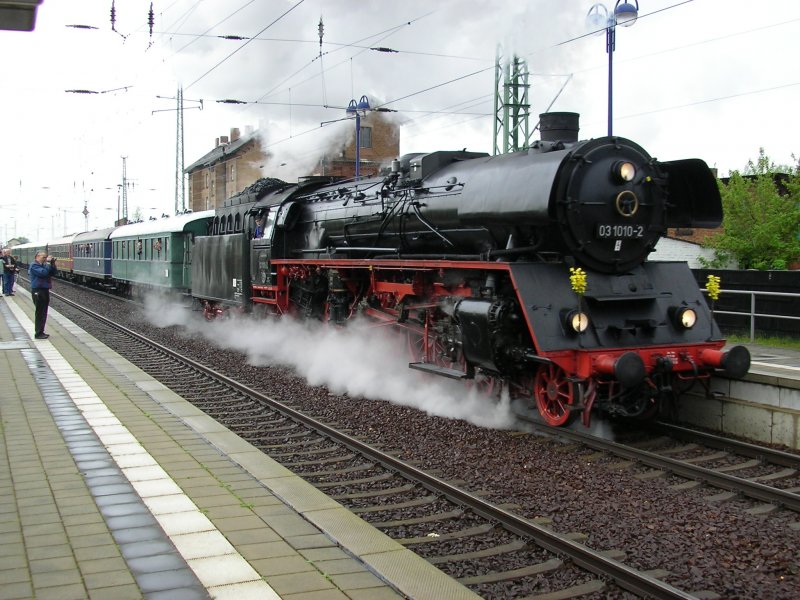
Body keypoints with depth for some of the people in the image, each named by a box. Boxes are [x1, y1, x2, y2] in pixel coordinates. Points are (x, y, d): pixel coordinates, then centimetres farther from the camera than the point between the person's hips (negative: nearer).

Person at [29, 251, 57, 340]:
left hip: (45, 290, 9)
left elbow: (54, 272, 7)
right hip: (38, 291, -9)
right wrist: (48, 263, -18)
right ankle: (38, 334, -3)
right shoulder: (34, 266, -11)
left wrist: (52, 264, -6)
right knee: (40, 312, -6)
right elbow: (43, 272, -25)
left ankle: (41, 332, 21)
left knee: (44, 313, 13)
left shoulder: (43, 265, 14)